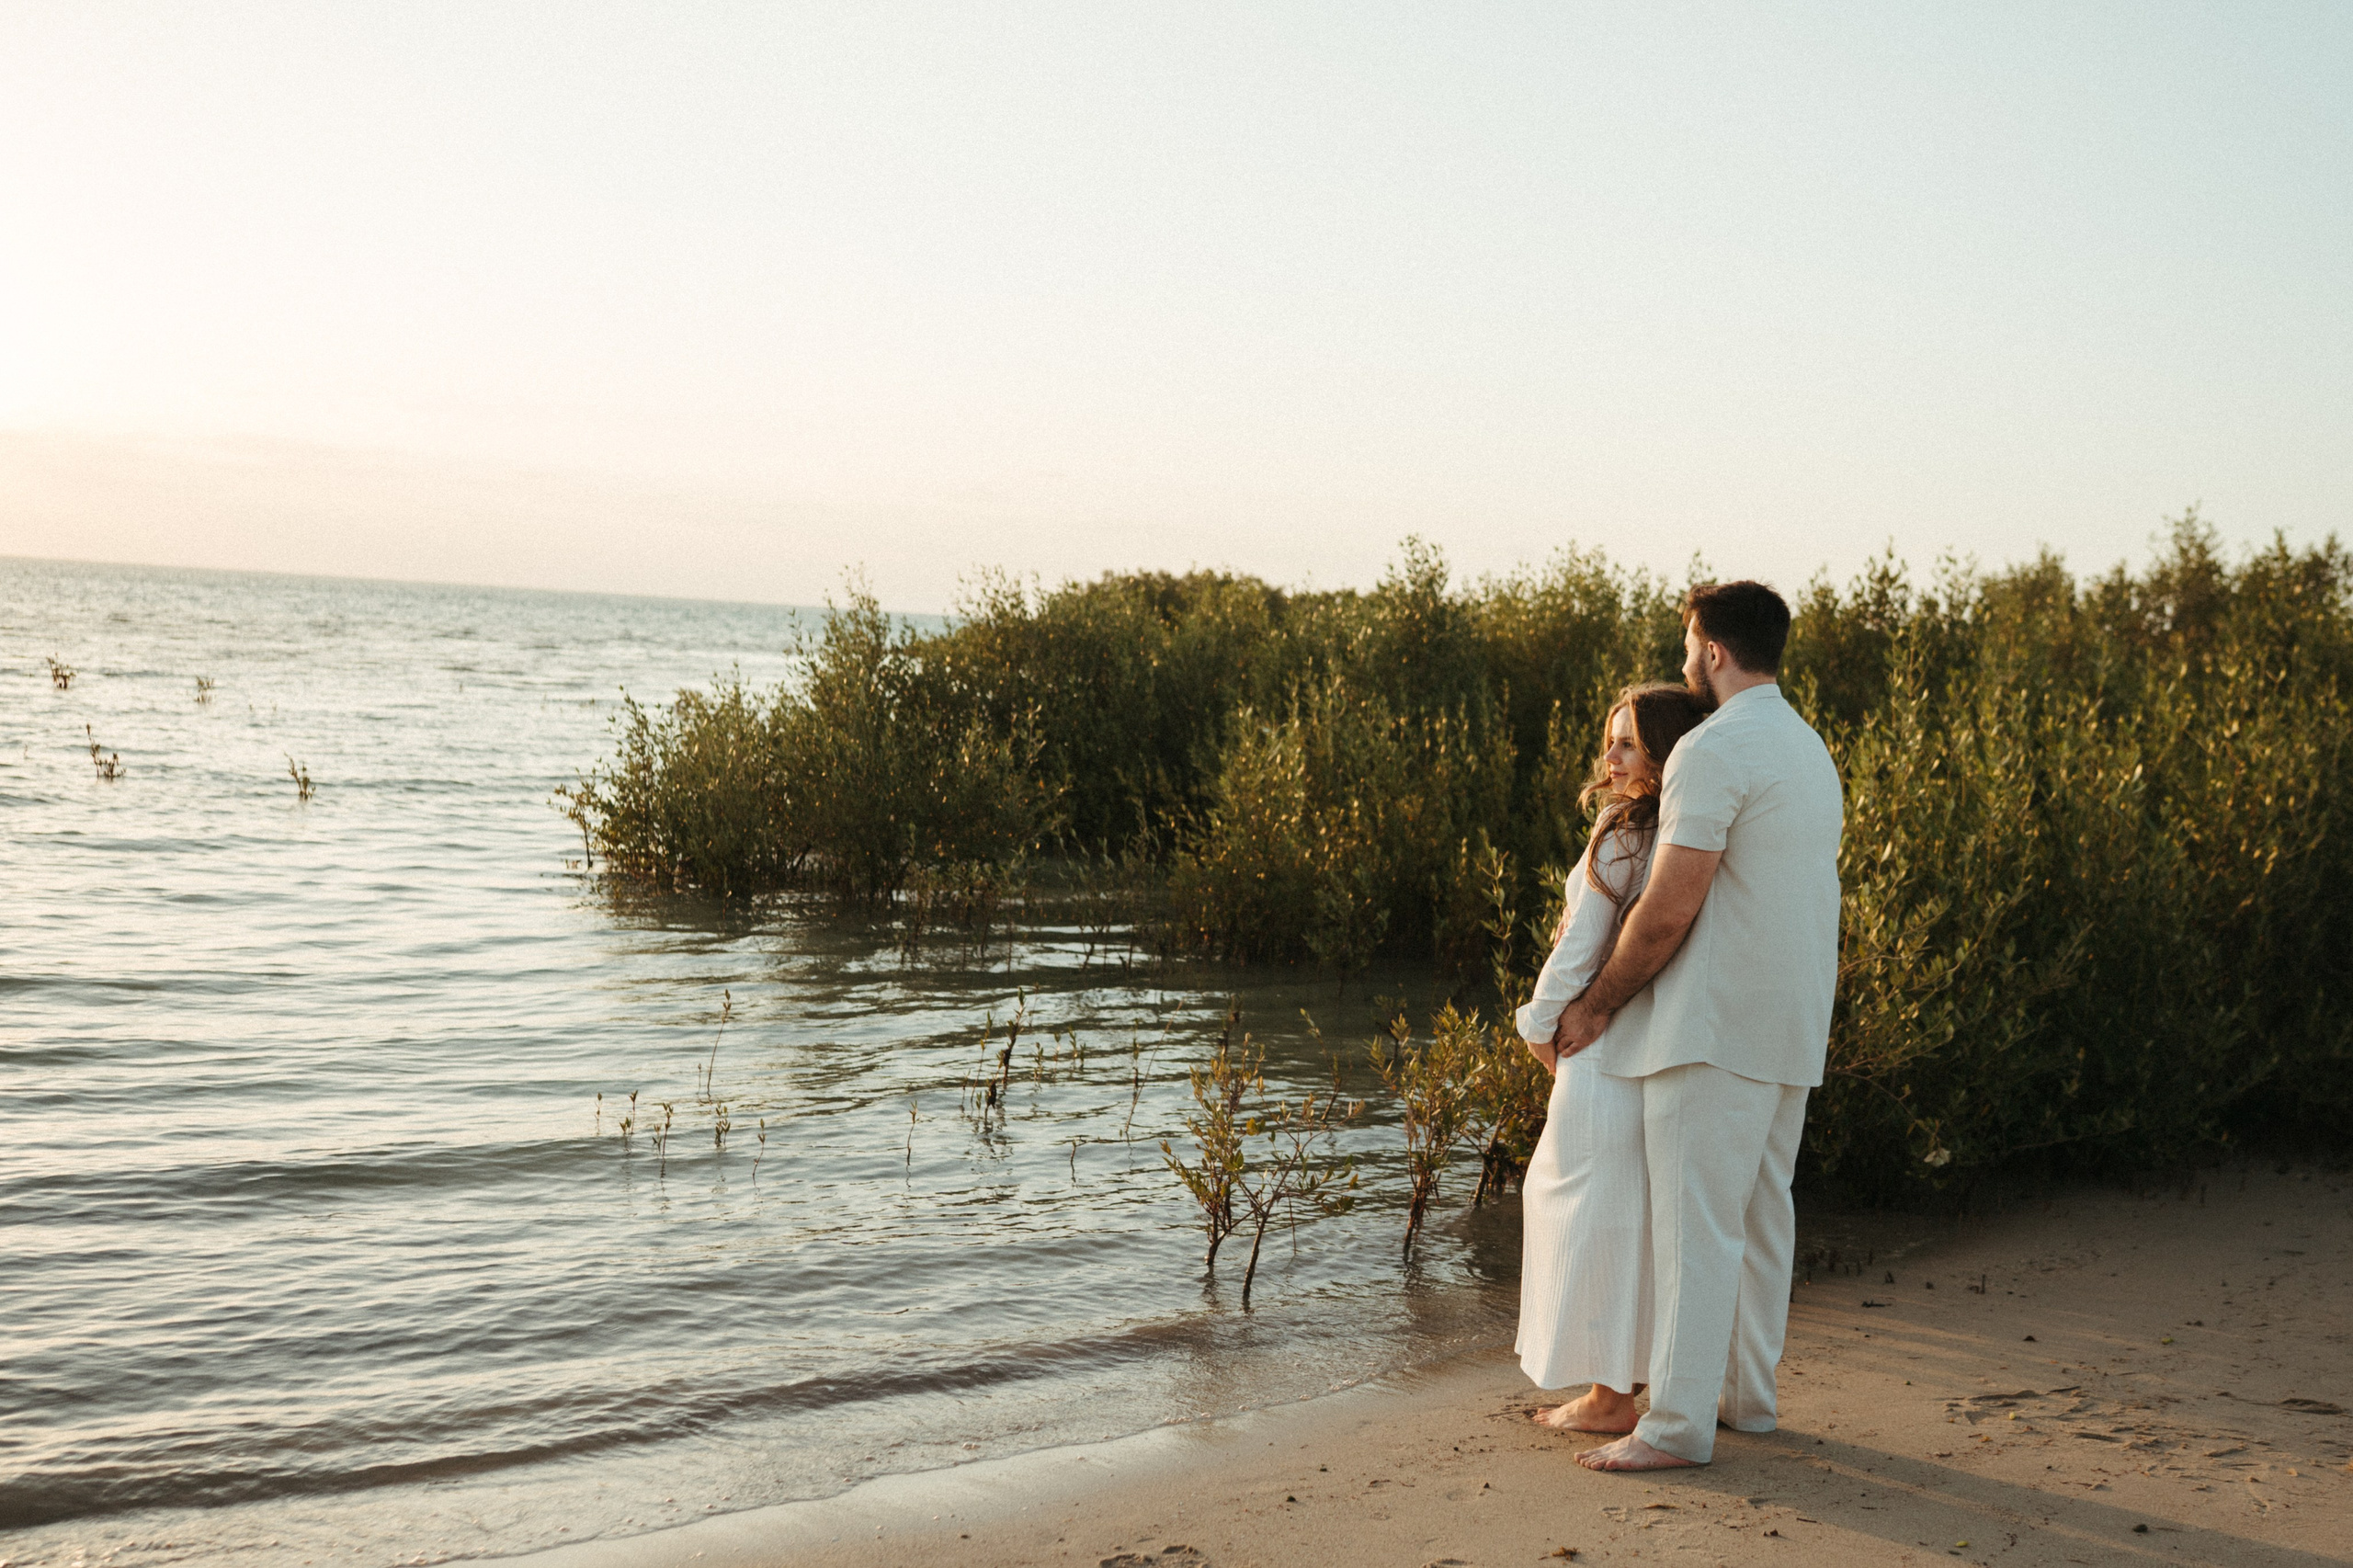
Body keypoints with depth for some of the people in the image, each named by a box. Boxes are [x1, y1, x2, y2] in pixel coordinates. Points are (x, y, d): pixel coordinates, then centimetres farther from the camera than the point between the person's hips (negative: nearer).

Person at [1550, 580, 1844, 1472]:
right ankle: (1746, 1393, 25)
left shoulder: (1713, 750, -15)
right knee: (1761, 1214, 16)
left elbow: (1669, 911, -18)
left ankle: (1677, 1425, -4)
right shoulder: (1810, 748, 16)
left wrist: (1596, 1004, -7)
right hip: (1790, 1028, 10)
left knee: (1695, 1224, -7)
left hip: (1716, 1027, -10)